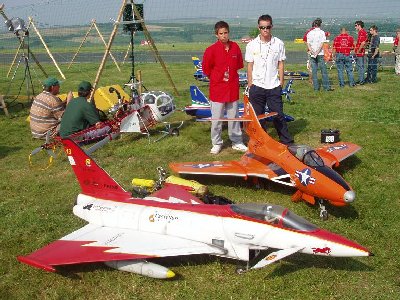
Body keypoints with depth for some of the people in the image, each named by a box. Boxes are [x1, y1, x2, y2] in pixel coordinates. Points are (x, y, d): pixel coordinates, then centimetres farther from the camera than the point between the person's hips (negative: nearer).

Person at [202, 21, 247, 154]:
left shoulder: (235, 47, 1)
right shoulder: (211, 50, -10)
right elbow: (206, 69, -1)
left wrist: (231, 76, 10)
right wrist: (218, 78, 5)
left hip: (233, 88, 3)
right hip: (217, 89, -3)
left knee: (234, 116, 12)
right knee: (216, 118, 3)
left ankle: (237, 142, 23)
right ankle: (216, 144, 17)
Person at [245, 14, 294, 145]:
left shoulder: (279, 44, 1)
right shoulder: (252, 45, 1)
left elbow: (281, 64, 6)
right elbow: (250, 66, 4)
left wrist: (281, 82, 3)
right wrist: (250, 84, 2)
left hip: (274, 86, 0)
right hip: (257, 86, 1)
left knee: (278, 115, 2)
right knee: (258, 116, 8)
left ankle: (287, 141, 13)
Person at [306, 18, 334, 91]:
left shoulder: (310, 33, 6)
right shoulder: (322, 32, -2)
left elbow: (308, 44, -1)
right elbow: (322, 44, -10)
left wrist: (312, 52, -9)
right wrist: (317, 53, -10)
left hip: (312, 54, 3)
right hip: (320, 54, -3)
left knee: (314, 71, 5)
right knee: (323, 71, 1)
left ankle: (316, 87, 5)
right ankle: (326, 87, 1)